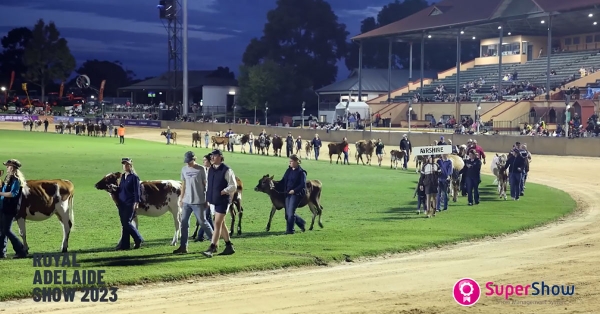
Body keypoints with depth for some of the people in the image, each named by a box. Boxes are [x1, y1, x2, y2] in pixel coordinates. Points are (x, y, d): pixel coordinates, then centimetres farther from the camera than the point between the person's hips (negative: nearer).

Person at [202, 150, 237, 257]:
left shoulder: (226, 171, -10)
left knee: (217, 224, -10)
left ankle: (212, 249, -13)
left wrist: (223, 192, -18)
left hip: (222, 201, -8)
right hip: (213, 201, 8)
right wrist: (208, 198, 13)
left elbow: (233, 186, -9)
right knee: (221, 224, 14)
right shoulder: (210, 170, 11)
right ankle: (229, 246, 24)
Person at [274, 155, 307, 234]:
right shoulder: (289, 170, 12)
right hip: (288, 194, 7)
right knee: (288, 213, 8)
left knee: (291, 212, -11)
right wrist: (275, 186, 0)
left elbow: (303, 185, -14)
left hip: (296, 194, -7)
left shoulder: (301, 172, -7)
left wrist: (294, 190, -24)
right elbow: (283, 181, 13)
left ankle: (290, 230, -3)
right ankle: (301, 223, 29)